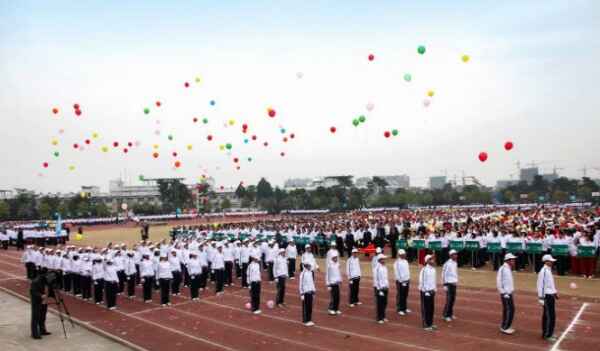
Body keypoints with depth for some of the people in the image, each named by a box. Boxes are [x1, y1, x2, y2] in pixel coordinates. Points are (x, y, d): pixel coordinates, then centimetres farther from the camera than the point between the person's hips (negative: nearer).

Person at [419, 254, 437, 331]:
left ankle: (430, 323, 26)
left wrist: (434, 289, 12)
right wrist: (426, 291, -15)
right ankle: (426, 325, 10)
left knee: (432, 308, 14)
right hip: (425, 291, -8)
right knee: (426, 309, 1)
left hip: (432, 291, 8)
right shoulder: (424, 269, -17)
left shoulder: (433, 269, 8)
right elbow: (422, 281, -16)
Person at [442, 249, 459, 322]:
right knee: (449, 300, -8)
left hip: (454, 284, 8)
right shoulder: (447, 263, -15)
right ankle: (446, 315, 1)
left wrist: (456, 281, 15)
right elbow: (443, 274, -14)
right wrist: (444, 285, -16)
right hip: (449, 284, -8)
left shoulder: (455, 263, 9)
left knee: (453, 299, 11)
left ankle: (450, 313, 23)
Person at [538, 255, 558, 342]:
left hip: (551, 295, 10)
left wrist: (555, 293, 18)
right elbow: (540, 285, -21)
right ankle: (547, 335, 2)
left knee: (547, 315, 16)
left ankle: (546, 333, 26)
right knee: (550, 316, -6)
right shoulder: (543, 271, -18)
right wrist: (541, 298, -22)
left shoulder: (549, 270, 12)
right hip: (547, 296, -10)